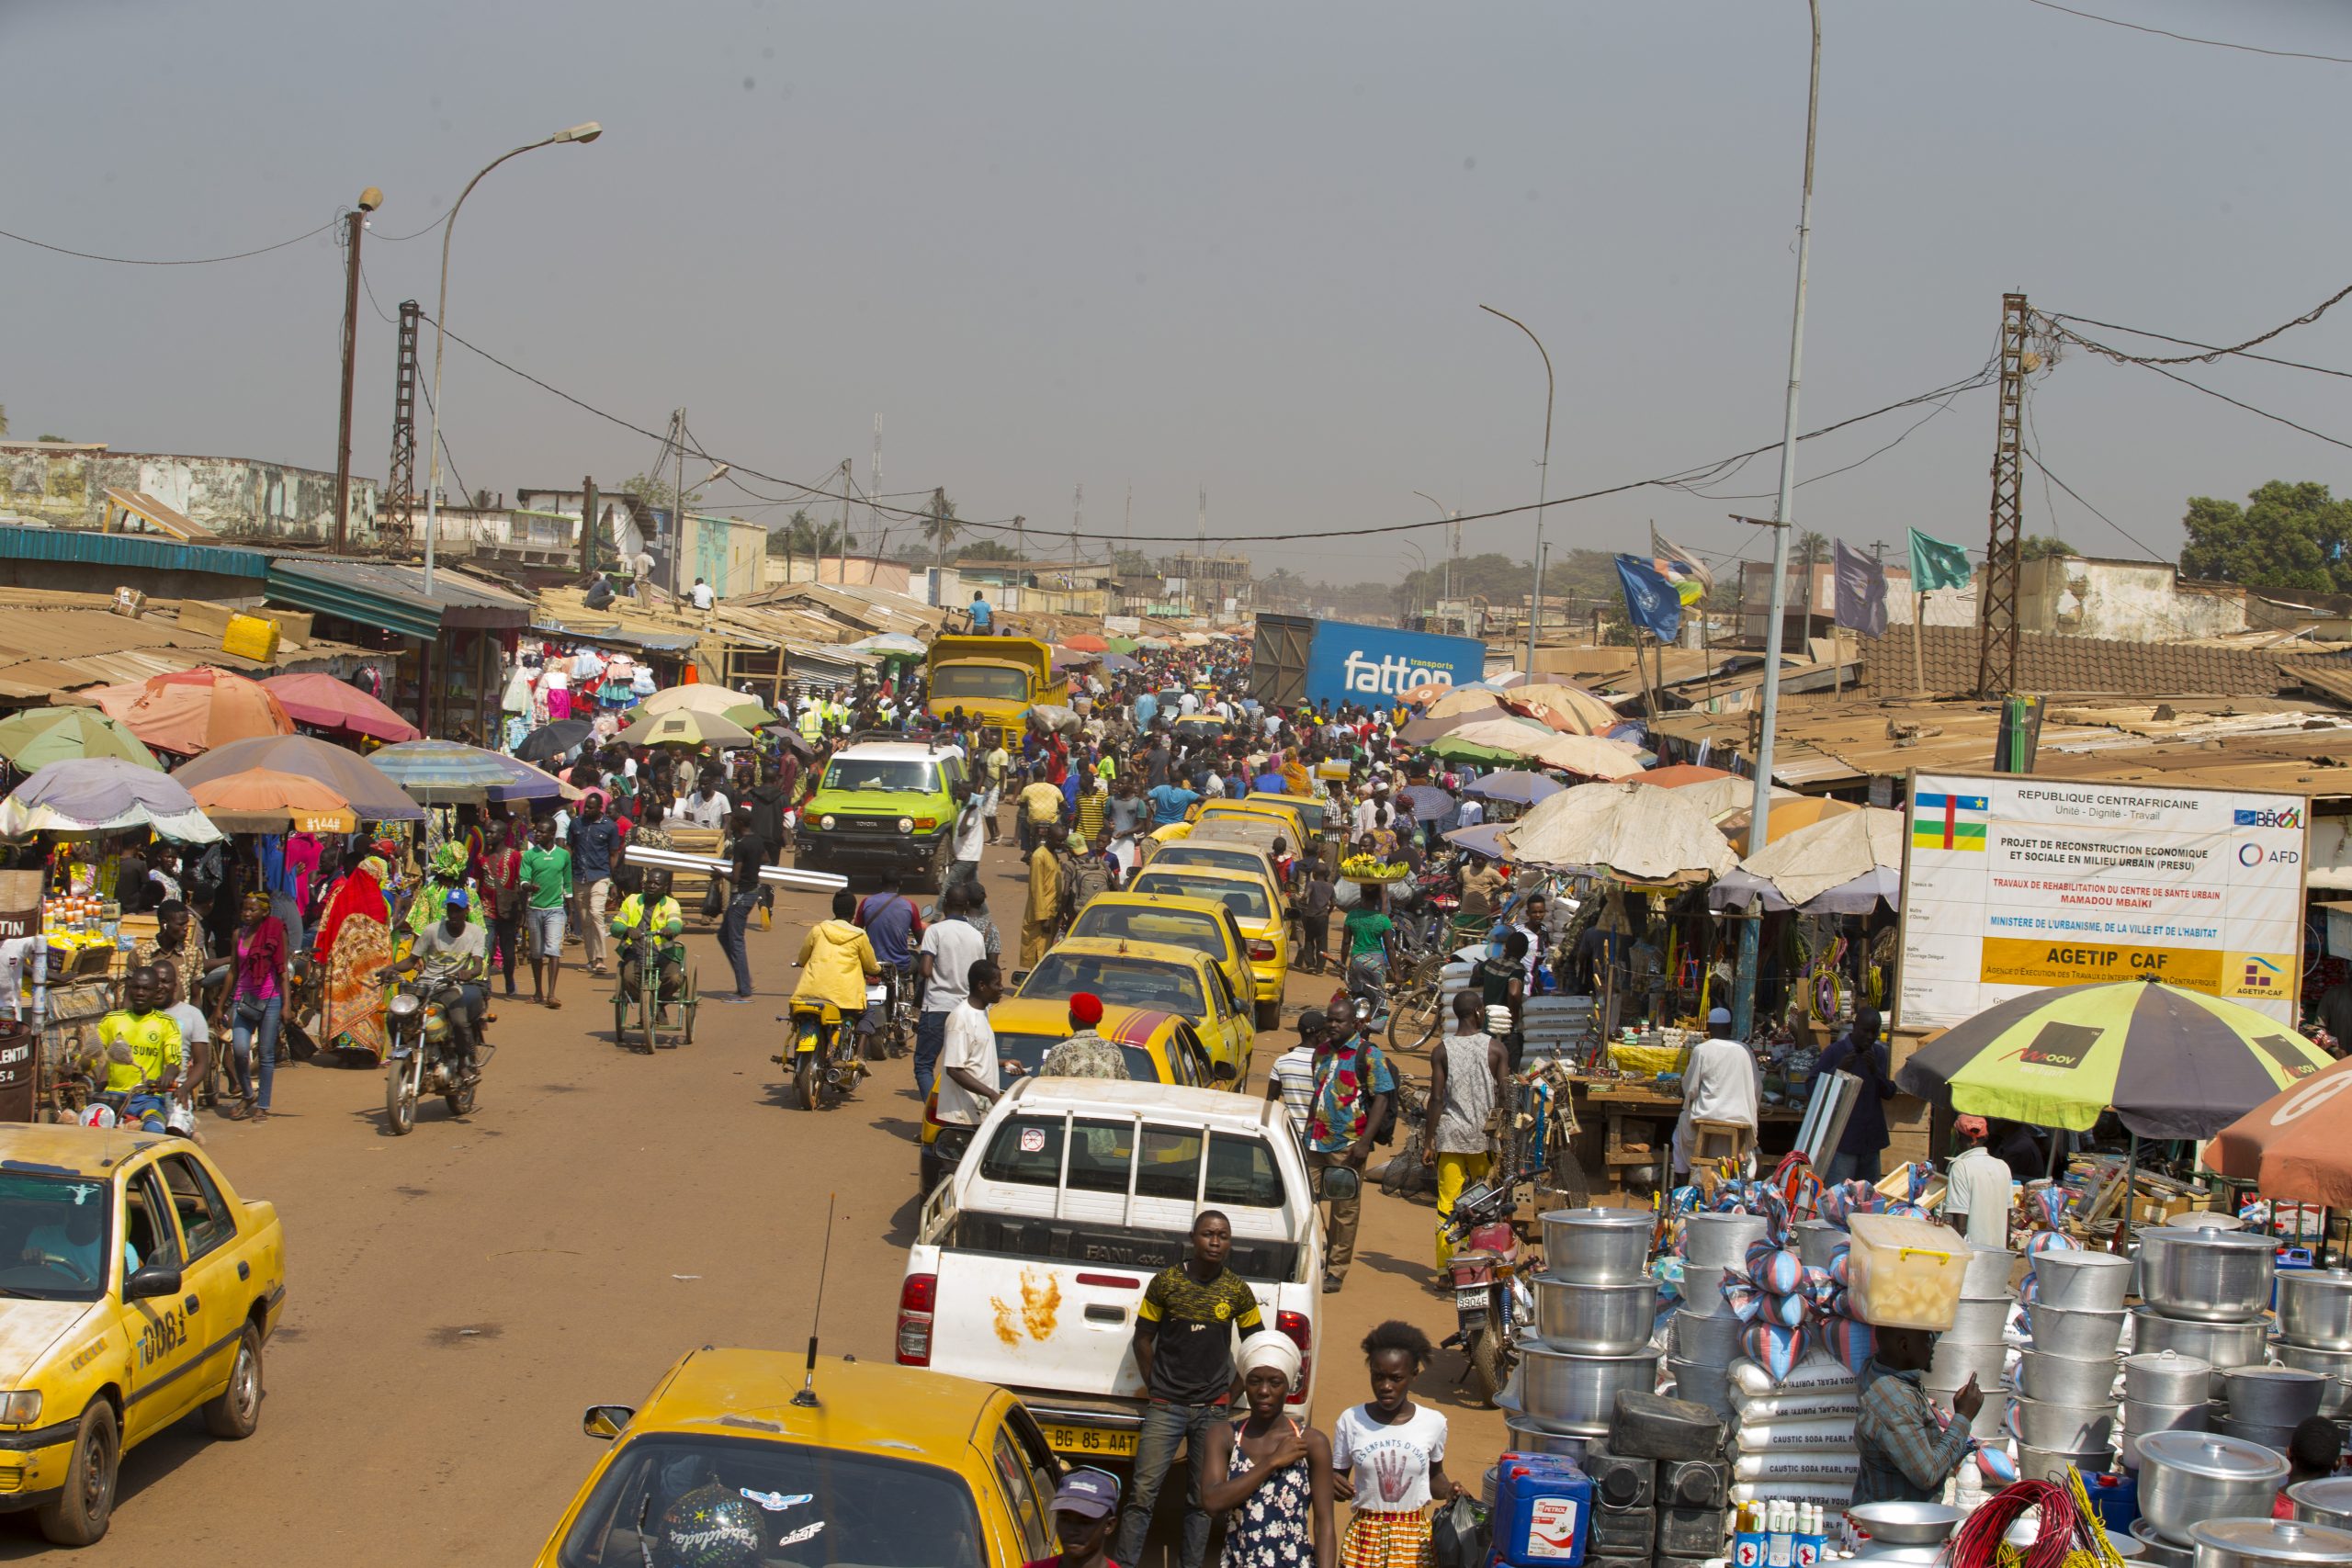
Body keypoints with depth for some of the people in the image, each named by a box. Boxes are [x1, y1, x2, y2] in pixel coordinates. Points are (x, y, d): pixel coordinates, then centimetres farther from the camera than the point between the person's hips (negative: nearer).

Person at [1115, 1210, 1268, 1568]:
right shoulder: (1166, 1281, -3)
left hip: (1212, 1410, 2)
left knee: (1203, 1498, 7)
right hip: (1165, 1406, -2)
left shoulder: (1238, 1291, 1)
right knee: (1143, 1493, -6)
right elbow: (1143, 1338, 4)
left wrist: (1232, 1394, 6)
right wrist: (1154, 1388, -1)